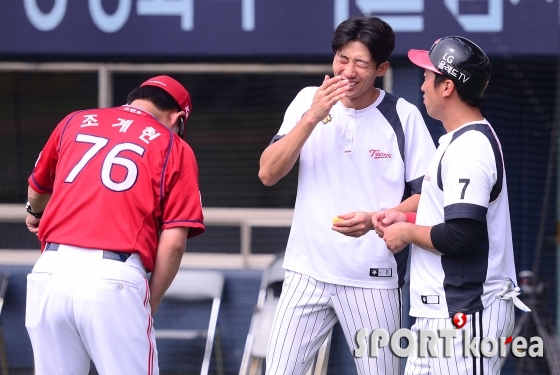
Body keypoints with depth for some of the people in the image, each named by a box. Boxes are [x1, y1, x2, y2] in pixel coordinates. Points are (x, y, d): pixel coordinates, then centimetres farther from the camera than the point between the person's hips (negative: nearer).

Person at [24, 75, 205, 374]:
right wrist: (149, 303, 10)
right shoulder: (174, 147, 9)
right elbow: (173, 242, 0)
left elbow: (37, 189, 38)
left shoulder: (75, 122, 20)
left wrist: (36, 213, 60)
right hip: (116, 279, -4)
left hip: (51, 271, 4)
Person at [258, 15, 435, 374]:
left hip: (373, 278, -2)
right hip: (307, 273, 2)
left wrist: (374, 220, -21)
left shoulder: (403, 116, -5)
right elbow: (268, 173, -6)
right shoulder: (308, 101, 2)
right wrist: (313, 117, -17)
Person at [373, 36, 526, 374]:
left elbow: (461, 236, -25)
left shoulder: (469, 148, -17)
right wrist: (407, 219, 13)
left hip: (466, 310, -11)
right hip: (442, 310, 11)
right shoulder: (460, 140, 17)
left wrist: (407, 233, -10)